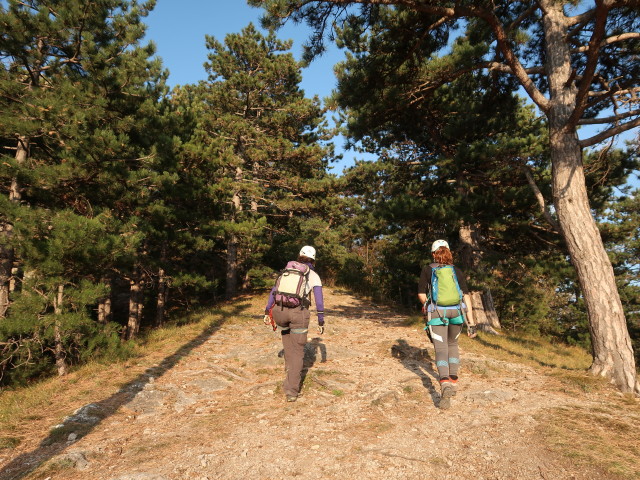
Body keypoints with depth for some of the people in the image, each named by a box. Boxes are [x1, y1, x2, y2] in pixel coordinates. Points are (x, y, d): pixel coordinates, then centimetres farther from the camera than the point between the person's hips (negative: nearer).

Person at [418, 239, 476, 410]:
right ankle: (453, 381, 29)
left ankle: (445, 385, -28)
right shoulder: (457, 271, 9)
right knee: (453, 344, 25)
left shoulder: (427, 270, 5)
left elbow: (421, 295, 4)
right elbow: (466, 297, 2)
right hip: (456, 312, 3)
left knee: (441, 349, -6)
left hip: (436, 313, -3)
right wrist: (471, 323, 2)